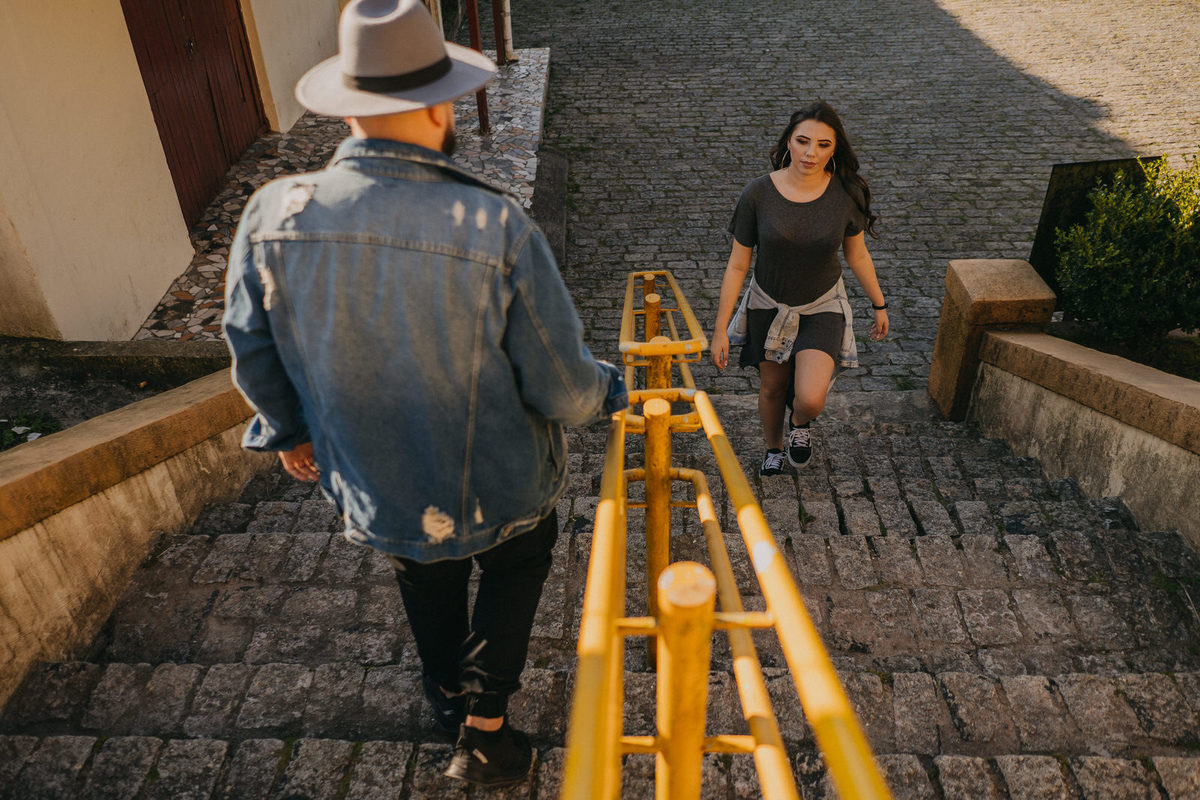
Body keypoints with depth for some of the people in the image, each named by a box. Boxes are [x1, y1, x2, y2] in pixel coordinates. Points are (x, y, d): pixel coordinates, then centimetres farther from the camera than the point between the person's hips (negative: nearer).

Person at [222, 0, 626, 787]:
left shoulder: (272, 216, -18)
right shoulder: (499, 229, -30)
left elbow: (253, 353, -2)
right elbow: (560, 386, -21)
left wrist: (287, 428, 17)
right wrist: (607, 391, 2)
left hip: (372, 486, 4)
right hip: (498, 488, -3)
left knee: (425, 572, 33)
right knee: (518, 557, 30)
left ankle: (448, 699, 58)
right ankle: (484, 725, 34)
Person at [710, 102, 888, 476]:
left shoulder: (847, 193, -15)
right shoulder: (758, 193, -19)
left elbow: (857, 255, 2)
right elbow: (737, 265, -12)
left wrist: (879, 305, 12)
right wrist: (720, 330, -10)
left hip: (822, 308, 0)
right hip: (769, 306, 1)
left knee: (810, 399, -18)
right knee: (772, 388, 18)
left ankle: (800, 424, 22)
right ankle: (774, 449, 50)